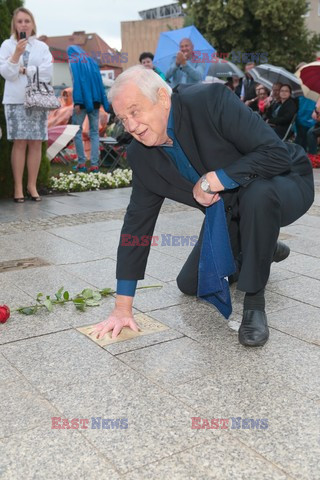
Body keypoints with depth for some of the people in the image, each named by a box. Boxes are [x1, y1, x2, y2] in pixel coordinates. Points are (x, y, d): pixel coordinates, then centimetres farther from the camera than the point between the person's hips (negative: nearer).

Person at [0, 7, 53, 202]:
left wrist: (24, 70, -8)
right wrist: (17, 53, -16)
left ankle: (32, 185, 8)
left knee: (36, 143, 0)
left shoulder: (42, 46, 10)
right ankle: (18, 187, -1)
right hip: (16, 100, -2)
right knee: (20, 142, -5)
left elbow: (48, 72, -4)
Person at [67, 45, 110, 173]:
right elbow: (100, 82, 11)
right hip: (95, 101, 5)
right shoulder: (92, 61, 16)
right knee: (94, 132, 5)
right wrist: (104, 103, 9)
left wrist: (77, 102, -16)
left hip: (82, 101, -5)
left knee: (76, 131, 4)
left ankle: (81, 163, 0)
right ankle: (94, 164, 1)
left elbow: (76, 82, -11)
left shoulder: (73, 62, 0)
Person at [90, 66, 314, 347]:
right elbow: (137, 221, -8)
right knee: (190, 285, 8)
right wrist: (123, 307, -9)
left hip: (282, 185, -6)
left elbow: (277, 154, -34)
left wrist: (211, 181, -32)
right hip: (229, 213, 6)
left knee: (258, 194, -41)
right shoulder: (141, 155, -11)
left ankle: (254, 300, -18)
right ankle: (263, 250, 30)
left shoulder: (211, 100, -30)